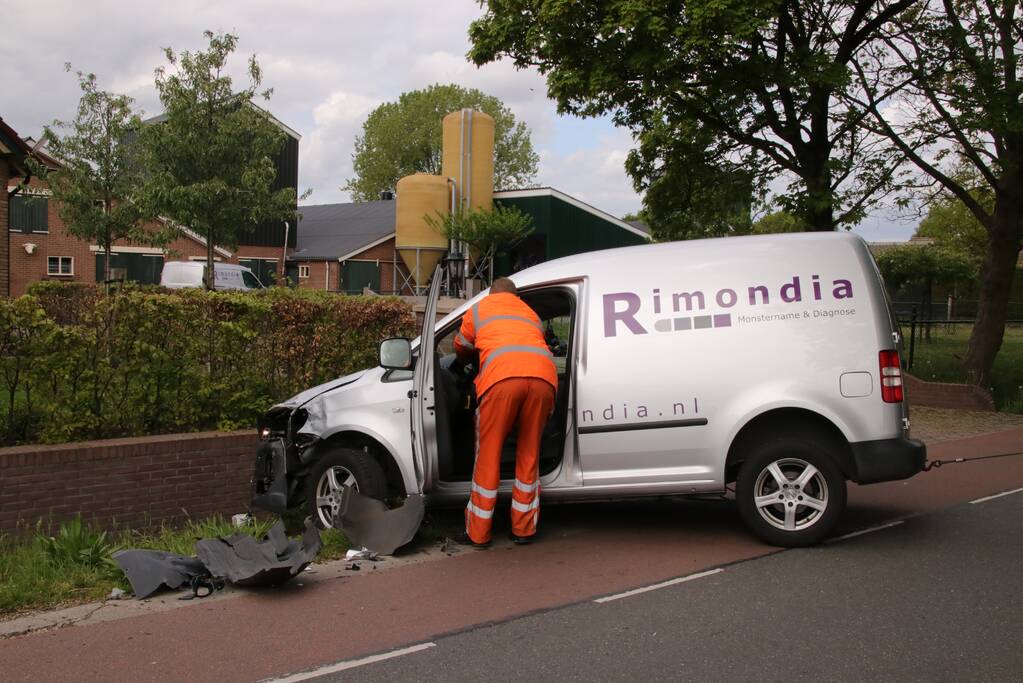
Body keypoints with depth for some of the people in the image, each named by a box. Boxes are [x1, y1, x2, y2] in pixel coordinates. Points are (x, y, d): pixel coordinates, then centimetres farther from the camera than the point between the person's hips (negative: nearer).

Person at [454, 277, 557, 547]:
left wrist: (469, 359, 65)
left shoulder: (480, 308, 31)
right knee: (529, 454, 15)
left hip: (501, 375, -3)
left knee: (488, 454, 7)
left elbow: (461, 348, 42)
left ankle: (478, 532, 11)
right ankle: (523, 529, 20)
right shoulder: (531, 313, 37)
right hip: (544, 375, 3)